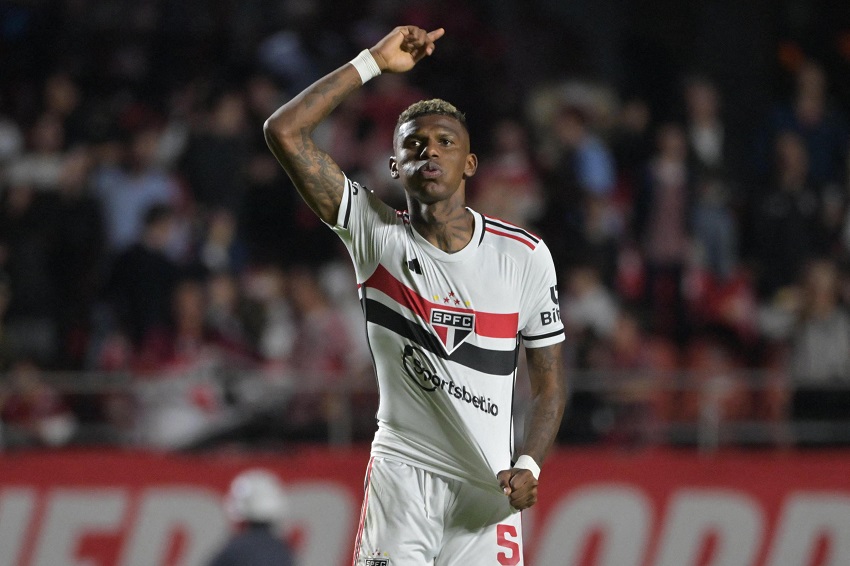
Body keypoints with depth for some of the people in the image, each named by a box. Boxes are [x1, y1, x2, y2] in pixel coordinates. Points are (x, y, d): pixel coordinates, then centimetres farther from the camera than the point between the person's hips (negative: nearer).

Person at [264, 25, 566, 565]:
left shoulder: (524, 255, 1)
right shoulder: (376, 235, 0)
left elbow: (549, 383, 7)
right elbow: (284, 131, -8)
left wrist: (528, 466, -10)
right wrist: (374, 62, -8)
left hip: (488, 485, 1)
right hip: (402, 474, -1)